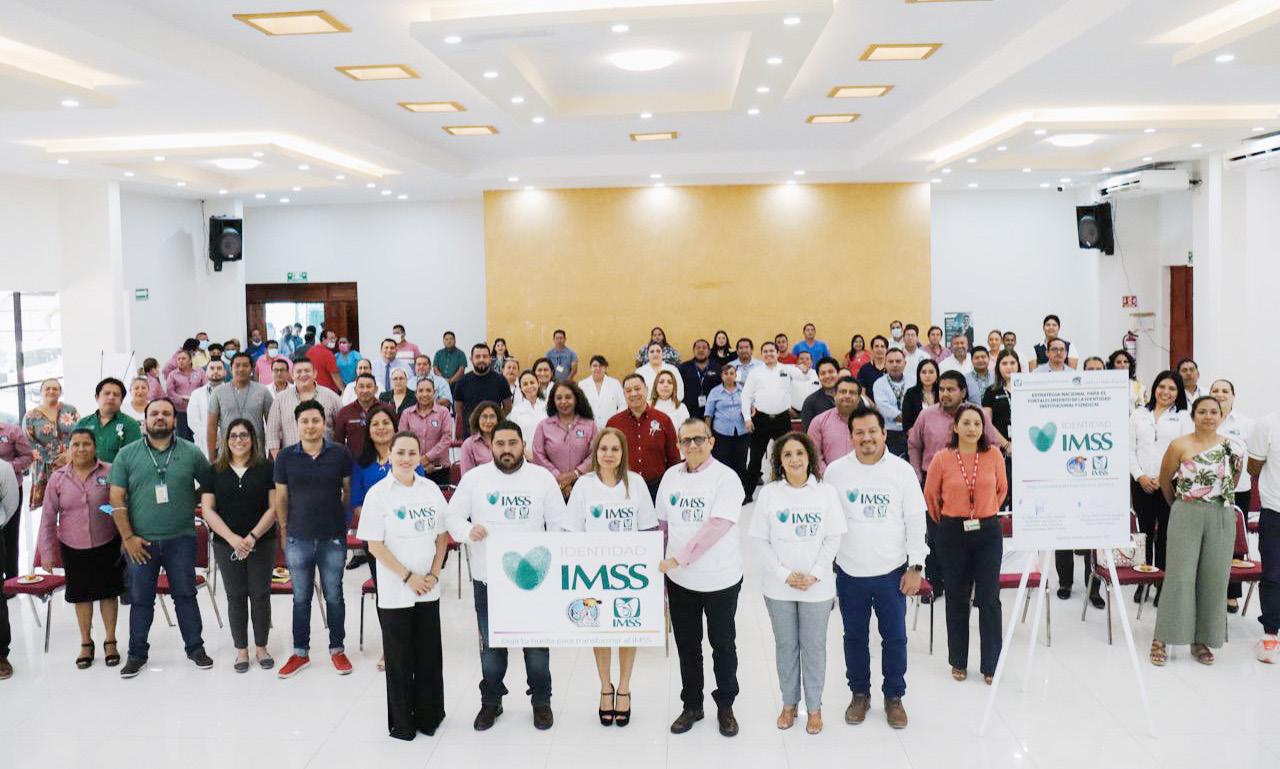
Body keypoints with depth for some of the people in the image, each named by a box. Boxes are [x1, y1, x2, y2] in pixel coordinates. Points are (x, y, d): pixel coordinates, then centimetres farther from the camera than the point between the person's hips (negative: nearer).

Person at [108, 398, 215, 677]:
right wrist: (128, 537, -6)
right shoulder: (127, 454, 1)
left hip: (181, 539, 0)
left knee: (185, 595, 8)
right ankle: (137, 654, 22)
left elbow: (210, 486, 9)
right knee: (140, 599, 9)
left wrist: (189, 504, -2)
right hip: (140, 542, 0)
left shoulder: (191, 453, 1)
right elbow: (117, 499, -1)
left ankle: (195, 648, 21)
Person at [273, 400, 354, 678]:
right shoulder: (285, 457, -1)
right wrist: (285, 531, 8)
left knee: (334, 596, 10)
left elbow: (348, 491, 6)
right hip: (298, 539, 1)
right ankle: (300, 652, 25)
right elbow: (281, 497, 6)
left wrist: (338, 518, 8)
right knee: (301, 598, 12)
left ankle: (337, 650, 25)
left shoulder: (340, 453, -4)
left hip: (333, 538, -1)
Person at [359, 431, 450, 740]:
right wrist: (408, 576, -13)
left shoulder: (431, 489, 2)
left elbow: (442, 536, 7)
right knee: (399, 657, 7)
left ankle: (429, 715, 25)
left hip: (428, 589, 3)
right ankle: (401, 722, 21)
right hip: (394, 590, -3)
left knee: (430, 654, 10)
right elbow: (375, 545, -10)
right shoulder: (379, 493, -9)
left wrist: (434, 574, -3)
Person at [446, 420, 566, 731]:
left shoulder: (543, 478, -2)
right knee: (491, 643, 13)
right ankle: (491, 700, 31)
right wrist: (468, 530, -20)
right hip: (487, 577, 1)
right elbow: (453, 516, 3)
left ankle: (541, 700, 27)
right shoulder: (474, 477, -1)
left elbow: (559, 524, 1)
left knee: (536, 641, 9)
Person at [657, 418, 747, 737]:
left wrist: (678, 559, -26)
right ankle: (691, 705, 30)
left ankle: (725, 706, 28)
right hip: (680, 579, 4)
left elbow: (716, 526, -23)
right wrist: (660, 563, 8)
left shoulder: (725, 478, -13)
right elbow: (662, 523, 11)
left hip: (720, 578, -4)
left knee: (723, 644, 11)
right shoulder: (671, 476, 3)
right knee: (687, 644, 14)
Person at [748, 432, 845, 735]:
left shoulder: (826, 492, -3)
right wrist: (784, 574, -11)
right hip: (778, 586, 1)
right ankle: (789, 703, 29)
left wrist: (814, 575, -12)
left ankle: (814, 706, 25)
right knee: (785, 646, 13)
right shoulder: (769, 493, -3)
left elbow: (833, 539, -3)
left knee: (814, 647, 9)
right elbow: (761, 541, -3)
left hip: (818, 586, -1)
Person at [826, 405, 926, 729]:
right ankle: (859, 693, 30)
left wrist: (915, 567, -4)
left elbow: (915, 520, -2)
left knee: (895, 637, 8)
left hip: (892, 572, -1)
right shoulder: (835, 471, -4)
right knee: (855, 636, 13)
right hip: (850, 572, 1)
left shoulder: (902, 470, -6)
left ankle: (894, 696, 26)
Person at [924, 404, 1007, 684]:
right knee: (957, 598, 11)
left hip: (988, 532, 0)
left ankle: (990, 664, 14)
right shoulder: (942, 458, -8)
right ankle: (958, 662, 24)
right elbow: (930, 495, 7)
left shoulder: (994, 455, -5)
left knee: (989, 598, 1)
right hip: (953, 533, 0)